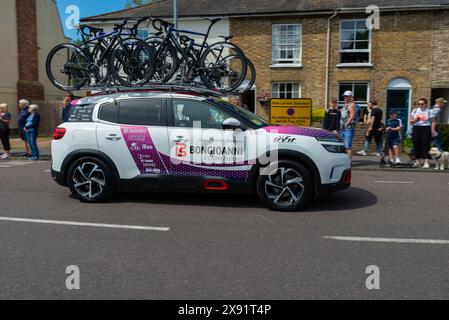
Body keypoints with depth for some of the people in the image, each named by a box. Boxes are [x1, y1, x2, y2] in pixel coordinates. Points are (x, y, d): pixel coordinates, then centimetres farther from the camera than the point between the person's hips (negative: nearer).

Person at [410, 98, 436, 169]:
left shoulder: (429, 111, 1)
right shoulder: (415, 110, 10)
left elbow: (433, 122, -1)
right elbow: (411, 121, 12)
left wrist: (433, 131, -10)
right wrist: (415, 120, -9)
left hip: (426, 128, -3)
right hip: (416, 128, 4)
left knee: (426, 145, -7)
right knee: (416, 144, 2)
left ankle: (426, 162, -7)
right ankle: (418, 161, 13)